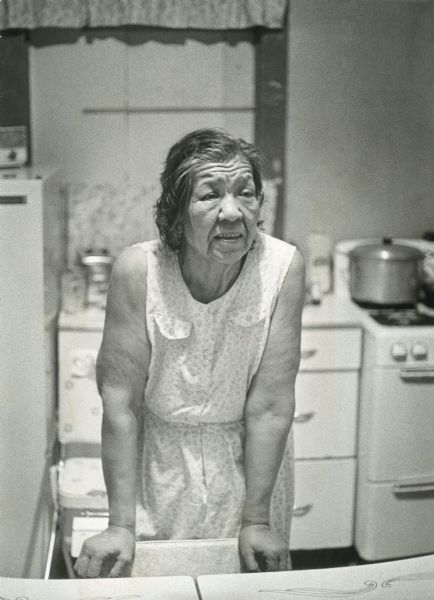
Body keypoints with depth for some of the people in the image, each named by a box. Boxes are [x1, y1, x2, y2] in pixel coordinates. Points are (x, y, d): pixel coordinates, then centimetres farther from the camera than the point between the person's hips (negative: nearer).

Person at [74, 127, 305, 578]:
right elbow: (120, 400, -18)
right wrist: (121, 526, -15)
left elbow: (270, 404, -18)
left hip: (250, 459, 1)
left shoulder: (282, 267, -22)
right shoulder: (138, 269, -23)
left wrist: (257, 520, -13)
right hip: (159, 458, 0)